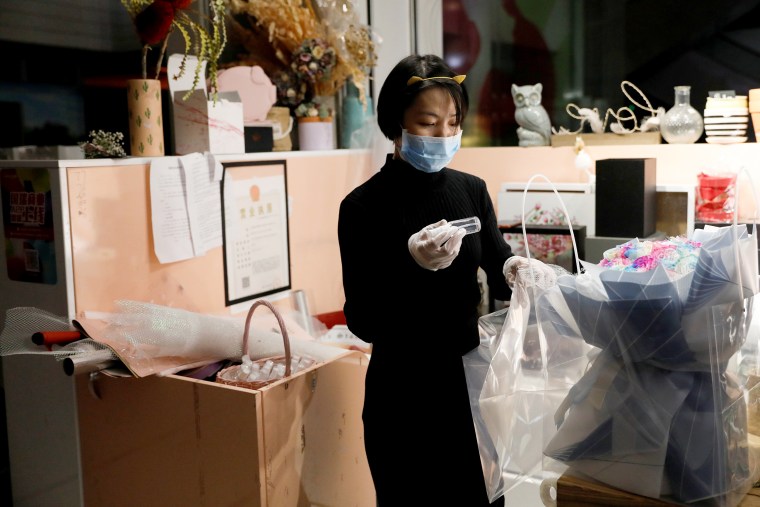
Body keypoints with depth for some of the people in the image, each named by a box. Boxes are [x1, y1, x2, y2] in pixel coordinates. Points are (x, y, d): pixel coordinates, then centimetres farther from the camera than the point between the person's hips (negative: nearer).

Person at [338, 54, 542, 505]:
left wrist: (514, 270, -19)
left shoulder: (472, 190, 1)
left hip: (471, 378, 4)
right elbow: (362, 322, -13)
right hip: (404, 392, -3)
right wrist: (411, 263, -28)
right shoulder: (363, 207, -11)